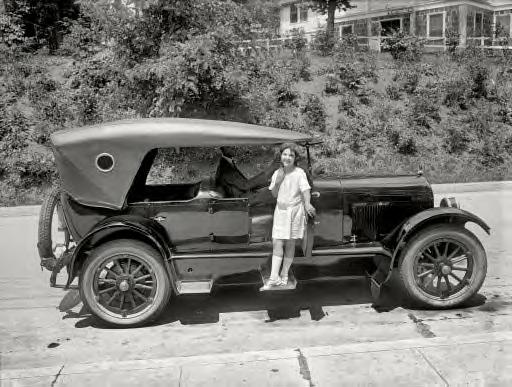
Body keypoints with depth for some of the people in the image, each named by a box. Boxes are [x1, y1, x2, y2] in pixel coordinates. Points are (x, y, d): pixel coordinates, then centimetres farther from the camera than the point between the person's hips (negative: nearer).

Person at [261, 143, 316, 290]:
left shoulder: (299, 173, -9)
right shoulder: (277, 173, 4)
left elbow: (305, 190, -19)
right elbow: (274, 194, 9)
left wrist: (307, 204, -37)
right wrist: (277, 182, -8)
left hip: (295, 210, -3)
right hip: (280, 210, 3)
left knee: (289, 244, 6)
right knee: (277, 243, -4)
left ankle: (284, 275, 20)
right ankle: (274, 278, -4)